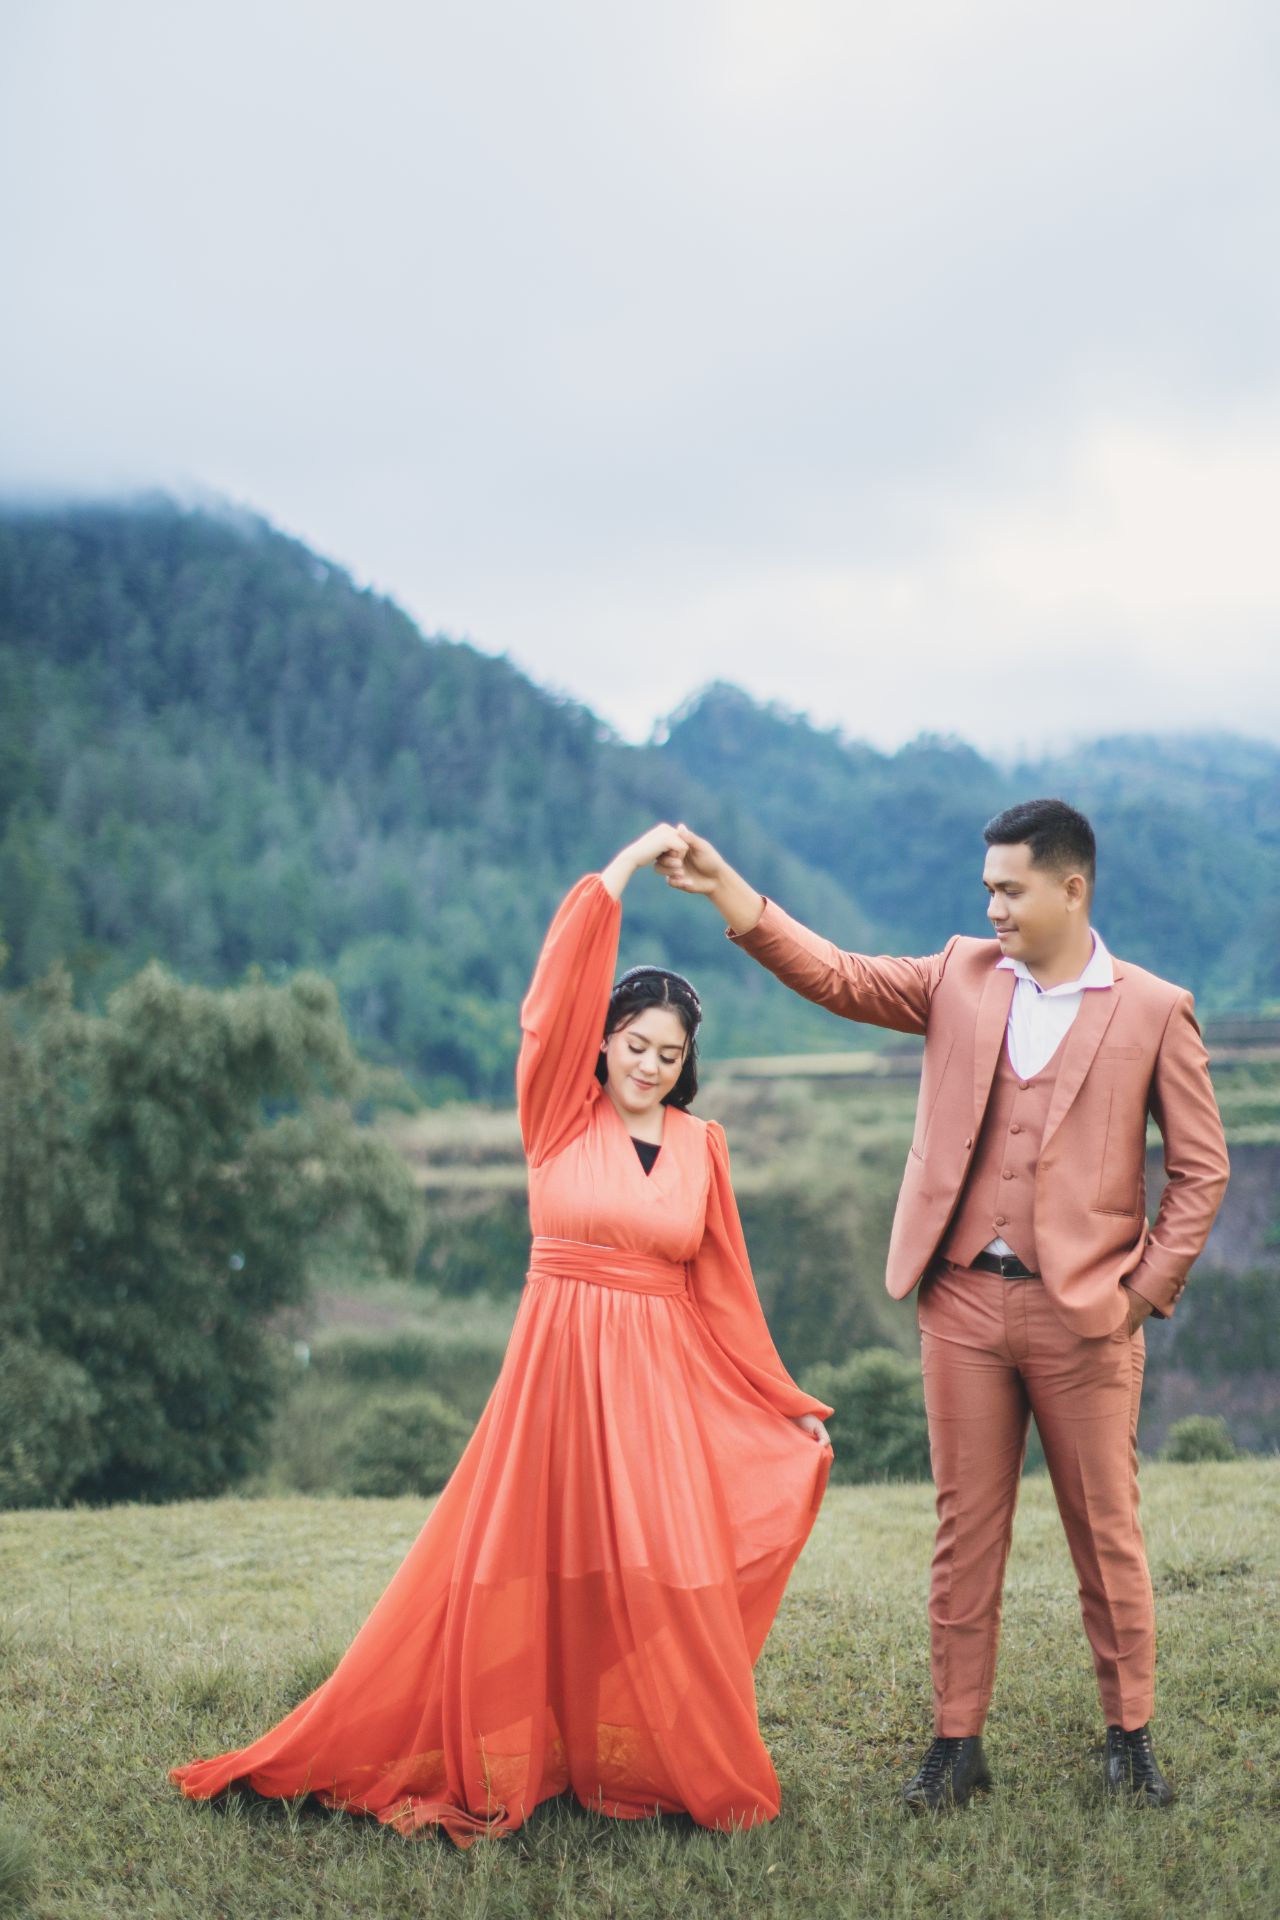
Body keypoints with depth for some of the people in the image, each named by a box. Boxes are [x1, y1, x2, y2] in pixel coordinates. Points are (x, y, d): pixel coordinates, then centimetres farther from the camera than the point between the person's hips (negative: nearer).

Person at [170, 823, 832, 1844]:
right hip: (557, 1368, -1)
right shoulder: (560, 1113, 2)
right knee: (519, 1571, 0)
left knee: (665, 1583, -1)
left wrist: (788, 1404, 14)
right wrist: (626, 867, -11)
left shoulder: (700, 1145, 8)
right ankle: (490, 1771, 11)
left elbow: (721, 1287, 13)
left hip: (662, 1380, 2)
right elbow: (563, 986, -11)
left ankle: (686, 1774, 13)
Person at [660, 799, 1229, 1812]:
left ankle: (1130, 1737, 21)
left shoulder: (1153, 1010, 0)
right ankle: (958, 1740, 16)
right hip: (963, 1304, 2)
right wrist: (723, 885, -7)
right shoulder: (961, 979, 8)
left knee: (1107, 1531, 6)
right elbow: (835, 975, 2)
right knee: (966, 1529, 7)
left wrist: (1146, 1289, -4)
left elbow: (1202, 1167, 3)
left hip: (1084, 1311, -2)